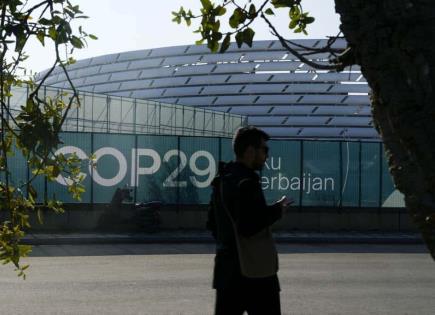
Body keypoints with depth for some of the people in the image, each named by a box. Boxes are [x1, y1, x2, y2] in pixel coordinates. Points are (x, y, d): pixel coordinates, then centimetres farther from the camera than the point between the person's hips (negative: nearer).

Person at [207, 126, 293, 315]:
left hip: (227, 269, 9)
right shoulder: (246, 182, -17)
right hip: (256, 271, -9)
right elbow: (249, 226, -23)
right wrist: (277, 210, -12)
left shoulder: (221, 181, 13)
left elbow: (211, 224, 20)